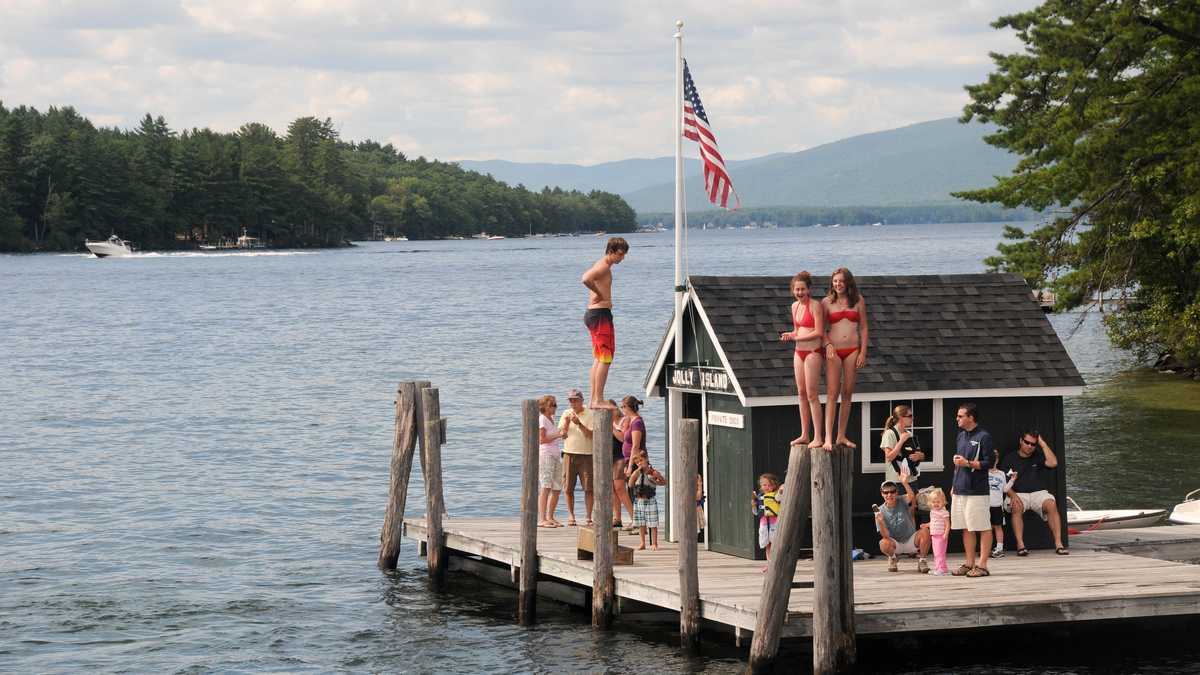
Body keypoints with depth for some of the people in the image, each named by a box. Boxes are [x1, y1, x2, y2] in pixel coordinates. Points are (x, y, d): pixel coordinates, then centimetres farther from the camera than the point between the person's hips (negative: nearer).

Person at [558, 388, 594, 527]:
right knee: (568, 488, 2)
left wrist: (579, 423, -20)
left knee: (588, 488, -5)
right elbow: (562, 434, 6)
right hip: (569, 453, 3)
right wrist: (566, 423, -11)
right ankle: (570, 515, 12)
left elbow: (591, 435, -10)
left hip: (586, 454, -3)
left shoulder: (590, 415, 0)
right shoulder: (566, 414, 11)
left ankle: (588, 517, 0)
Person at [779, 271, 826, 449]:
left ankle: (818, 437, -3)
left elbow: (818, 333, -17)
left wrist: (796, 337, -16)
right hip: (799, 352, 8)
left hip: (812, 352, -8)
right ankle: (804, 434, 18)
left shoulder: (815, 306, -13)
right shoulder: (795, 306, 11)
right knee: (801, 394, 11)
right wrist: (790, 335, 1)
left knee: (812, 395, -7)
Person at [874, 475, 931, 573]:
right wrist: (880, 522, -33)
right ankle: (893, 558, 4)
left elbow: (911, 496, -34)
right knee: (884, 543, -34)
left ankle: (922, 559, -5)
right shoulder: (881, 511, -8)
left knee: (925, 532, -28)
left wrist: (905, 483, -48)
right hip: (895, 544, 0)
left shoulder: (902, 501, -7)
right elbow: (885, 535, -15)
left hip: (910, 540, 0)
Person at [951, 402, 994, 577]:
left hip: (977, 490, -8)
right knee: (966, 529, 10)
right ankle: (969, 564, 17)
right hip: (960, 490, 8)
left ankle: (982, 566, -3)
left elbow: (989, 463, -12)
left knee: (983, 528, -3)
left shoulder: (983, 437, -9)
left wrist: (968, 463, -17)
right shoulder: (961, 436, 15)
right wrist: (954, 486, 19)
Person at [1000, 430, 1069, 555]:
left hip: (1038, 493, 1)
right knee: (1016, 507, -35)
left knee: (1051, 504, -29)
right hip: (1018, 494, -1)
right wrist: (1012, 494, -17)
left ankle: (1058, 544, -30)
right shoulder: (1010, 458, 10)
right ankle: (1020, 545, -36)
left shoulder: (1038, 457, 16)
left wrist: (1043, 443, 2)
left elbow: (1053, 463, -5)